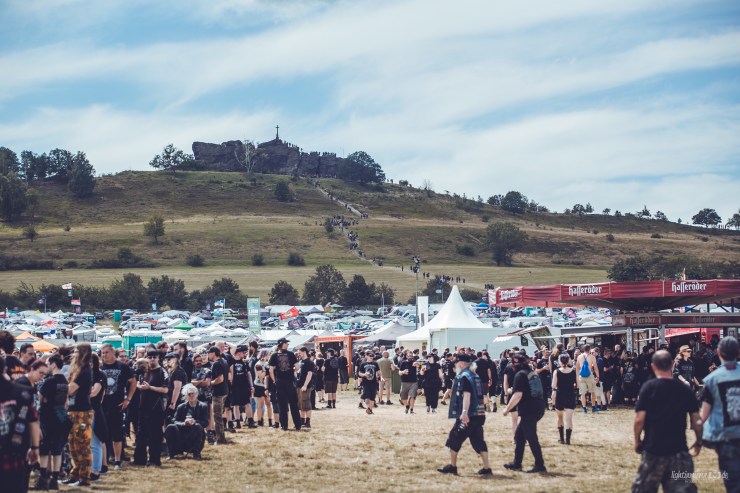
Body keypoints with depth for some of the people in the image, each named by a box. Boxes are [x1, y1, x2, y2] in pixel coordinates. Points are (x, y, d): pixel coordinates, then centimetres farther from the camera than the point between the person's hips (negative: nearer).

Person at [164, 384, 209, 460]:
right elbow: (174, 421, 0)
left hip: (195, 437, -1)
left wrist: (195, 422, -25)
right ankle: (171, 453, -12)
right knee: (170, 427, -25)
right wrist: (183, 423, -22)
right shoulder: (181, 407, 11)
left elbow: (206, 423, -5)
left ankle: (196, 454, -22)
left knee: (198, 426, -33)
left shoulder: (203, 406, 7)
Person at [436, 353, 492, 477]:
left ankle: (452, 466, 10)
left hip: (467, 416, -9)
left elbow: (466, 395, -24)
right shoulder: (475, 376, 17)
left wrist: (464, 412, -32)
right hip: (479, 414, 9)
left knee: (454, 439, 4)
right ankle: (486, 468, 3)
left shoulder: (464, 377, -12)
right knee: (479, 441, 9)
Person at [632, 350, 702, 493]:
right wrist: (698, 442, 18)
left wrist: (637, 441, 4)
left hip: (653, 448, -2)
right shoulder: (685, 389, 0)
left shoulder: (649, 387, -8)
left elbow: (639, 419, -11)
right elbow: (696, 420, 3)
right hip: (679, 449, 2)